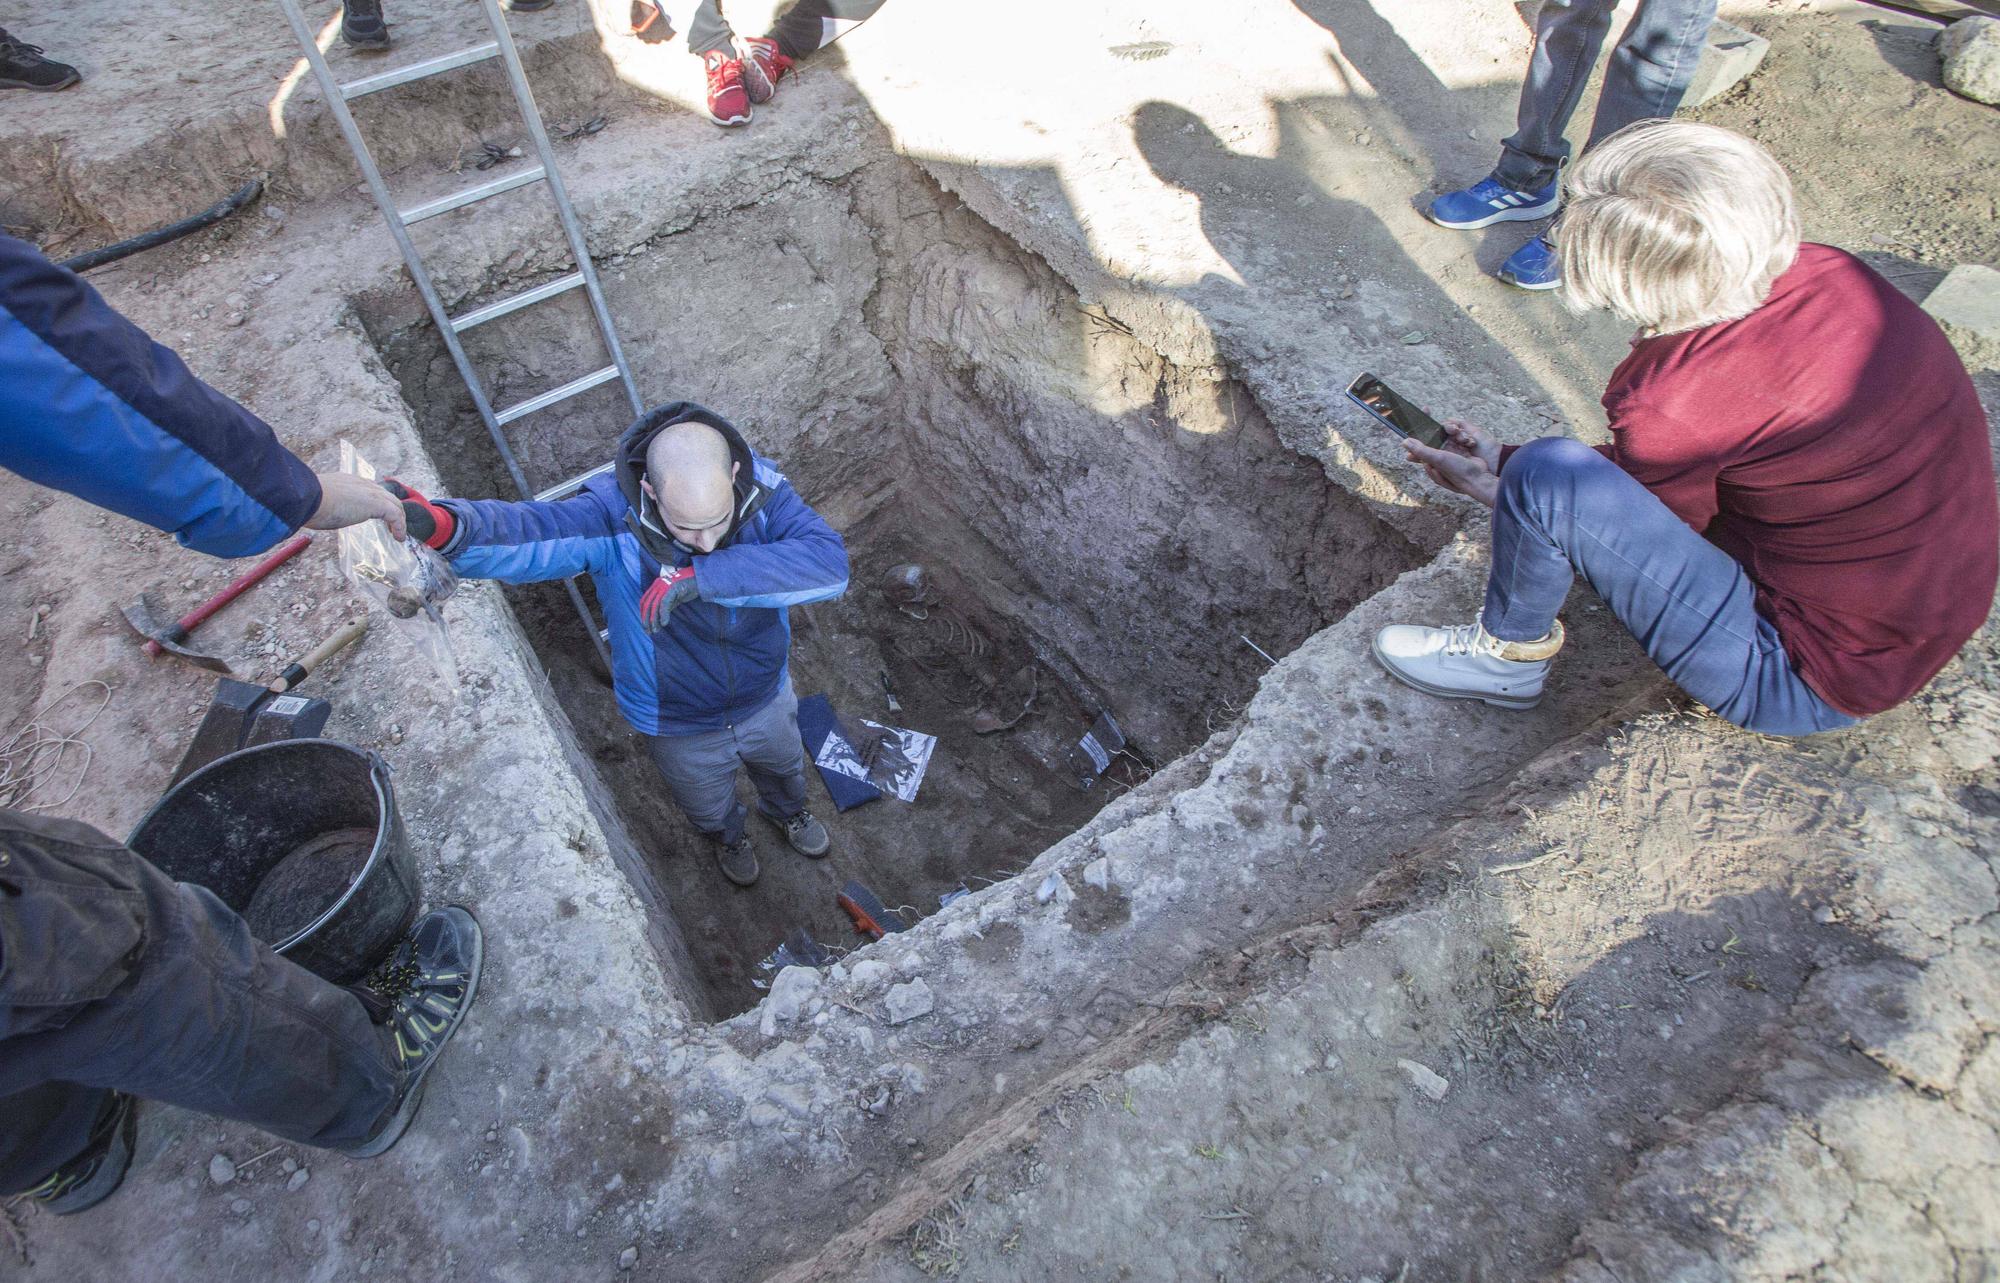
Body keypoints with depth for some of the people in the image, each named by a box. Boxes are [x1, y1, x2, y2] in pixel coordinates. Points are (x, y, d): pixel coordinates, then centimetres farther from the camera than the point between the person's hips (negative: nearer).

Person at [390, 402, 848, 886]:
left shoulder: (763, 489, -30)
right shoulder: (613, 514, -33)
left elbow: (829, 561, -45)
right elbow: (525, 534, -49)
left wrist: (704, 575, -50)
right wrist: (442, 525, -72)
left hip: (765, 699, 1)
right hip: (680, 723, -1)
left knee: (783, 766, 34)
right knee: (707, 804, 30)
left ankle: (787, 810, 71)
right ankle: (728, 834, 68)